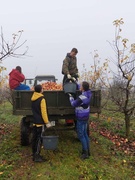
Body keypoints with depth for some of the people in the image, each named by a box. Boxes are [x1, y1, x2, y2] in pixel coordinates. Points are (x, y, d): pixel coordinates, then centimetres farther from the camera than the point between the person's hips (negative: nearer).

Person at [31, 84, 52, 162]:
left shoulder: (33, 99, 9)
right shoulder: (42, 99, -16)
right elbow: (43, 112, -20)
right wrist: (47, 122, -17)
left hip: (35, 121, 8)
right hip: (40, 122, -8)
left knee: (34, 138, 13)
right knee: (39, 139, -3)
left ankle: (34, 154, 23)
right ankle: (37, 156, -1)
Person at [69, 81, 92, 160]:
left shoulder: (82, 97, -27)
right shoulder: (88, 93, -1)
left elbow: (74, 104, -11)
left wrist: (71, 97, 5)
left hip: (81, 118, -9)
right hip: (85, 117, 9)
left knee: (81, 135, 2)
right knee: (85, 134, 17)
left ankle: (85, 153, 9)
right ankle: (87, 151, 26)